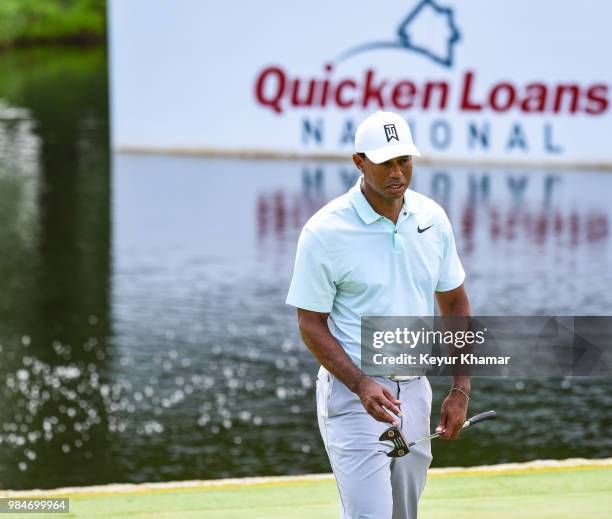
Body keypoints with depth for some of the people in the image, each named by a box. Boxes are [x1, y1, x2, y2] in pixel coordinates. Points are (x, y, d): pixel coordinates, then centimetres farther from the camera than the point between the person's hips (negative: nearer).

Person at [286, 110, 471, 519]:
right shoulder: (325, 232, -13)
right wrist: (362, 386, -22)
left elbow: (454, 302, 13)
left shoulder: (433, 218, 3)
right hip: (353, 394, -6)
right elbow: (311, 324, -9)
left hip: (415, 391, 6)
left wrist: (461, 389, 6)